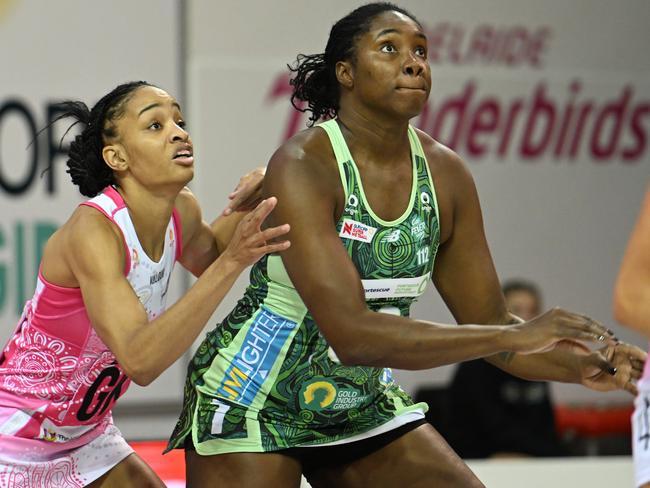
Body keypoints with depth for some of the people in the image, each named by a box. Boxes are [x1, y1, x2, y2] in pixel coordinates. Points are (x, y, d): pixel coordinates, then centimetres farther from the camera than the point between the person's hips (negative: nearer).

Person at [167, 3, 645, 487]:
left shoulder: (444, 173, -4)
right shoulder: (301, 168, -23)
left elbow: (487, 320, 4)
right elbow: (352, 335, -33)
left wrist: (580, 364, -16)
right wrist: (514, 337, -35)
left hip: (363, 405, 6)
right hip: (253, 407, -6)